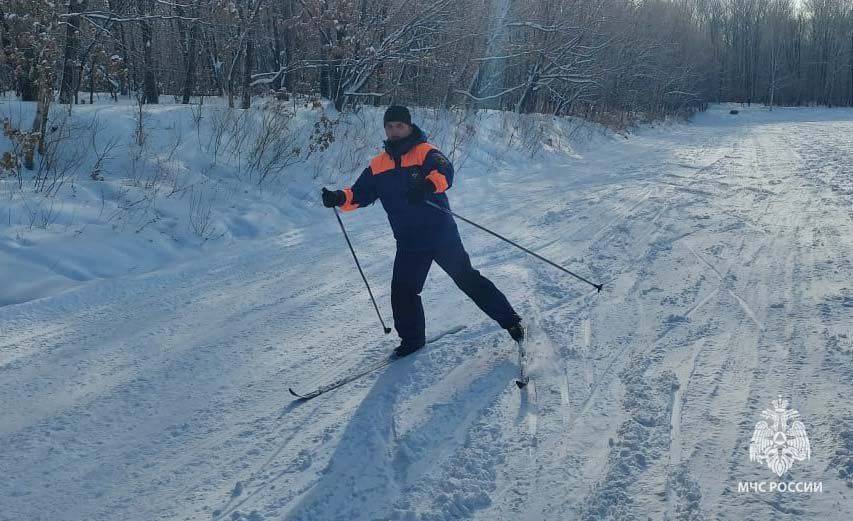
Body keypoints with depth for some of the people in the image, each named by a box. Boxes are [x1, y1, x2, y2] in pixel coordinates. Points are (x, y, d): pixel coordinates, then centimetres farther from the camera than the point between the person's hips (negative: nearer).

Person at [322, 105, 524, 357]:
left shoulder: (424, 151, -8)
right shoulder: (378, 165, 9)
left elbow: (445, 171, -27)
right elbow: (360, 194, 10)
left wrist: (428, 185, -48)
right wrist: (339, 198, -11)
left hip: (441, 234, -5)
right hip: (409, 243, 5)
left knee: (467, 278, -1)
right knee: (403, 291, 4)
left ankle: (510, 320, 13)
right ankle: (412, 338, 26)